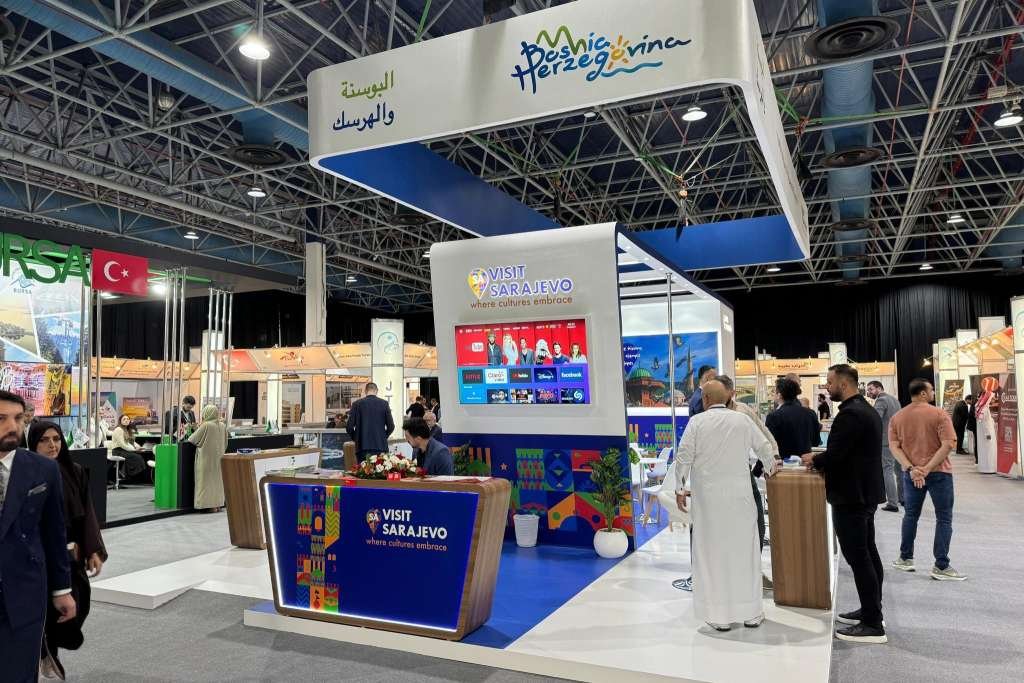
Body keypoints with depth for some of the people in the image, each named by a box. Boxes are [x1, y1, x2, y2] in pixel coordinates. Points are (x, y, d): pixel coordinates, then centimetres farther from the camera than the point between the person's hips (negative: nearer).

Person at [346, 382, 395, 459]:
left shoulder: (357, 404, 1)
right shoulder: (384, 403, 1)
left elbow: (349, 427, -1)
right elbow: (391, 426, 1)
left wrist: (355, 438, 17)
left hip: (363, 447, 0)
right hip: (380, 446, 0)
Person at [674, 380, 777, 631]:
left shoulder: (697, 421, -4)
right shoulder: (742, 419, 2)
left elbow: (684, 457, -7)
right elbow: (764, 448, 13)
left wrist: (680, 489, 5)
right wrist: (770, 469, 33)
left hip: (707, 497, -2)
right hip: (739, 495, 2)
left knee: (711, 551, 6)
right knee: (743, 549, 12)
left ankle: (719, 615, 10)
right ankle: (751, 613, 21)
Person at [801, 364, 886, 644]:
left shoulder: (849, 414, -20)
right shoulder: (866, 409, 12)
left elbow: (834, 455, -23)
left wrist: (814, 459, -5)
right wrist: (822, 458, 10)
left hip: (851, 496, -11)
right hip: (866, 492, 11)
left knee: (859, 558, -5)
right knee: (868, 554, 16)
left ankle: (873, 625, 0)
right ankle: (872, 611, 27)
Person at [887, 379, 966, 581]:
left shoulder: (897, 417, 2)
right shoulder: (939, 414, -10)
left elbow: (894, 447, -6)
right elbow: (948, 445, -18)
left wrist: (911, 469, -13)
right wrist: (928, 468, -18)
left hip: (911, 473, 4)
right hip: (939, 472, -4)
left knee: (911, 515, 16)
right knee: (944, 518, 4)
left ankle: (905, 559, 21)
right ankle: (941, 567, 3)